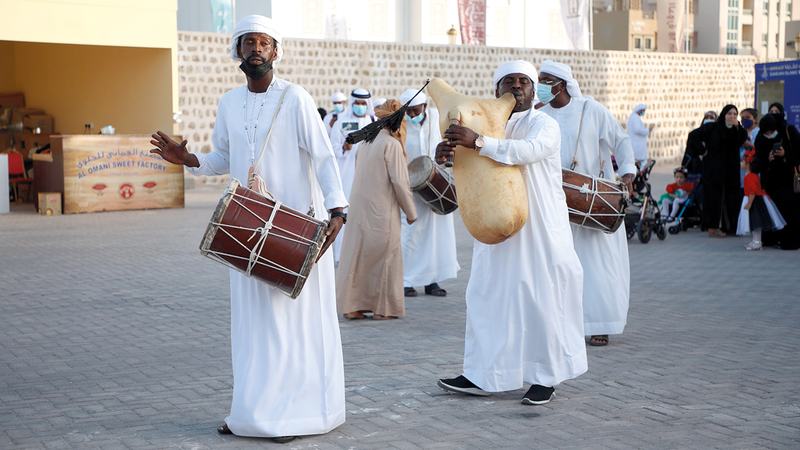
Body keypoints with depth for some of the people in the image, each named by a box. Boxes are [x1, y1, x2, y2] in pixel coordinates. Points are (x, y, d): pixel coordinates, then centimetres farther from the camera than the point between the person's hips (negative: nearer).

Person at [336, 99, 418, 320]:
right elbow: (399, 182, -12)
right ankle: (384, 307, 10)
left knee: (358, 254, 9)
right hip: (381, 210, -7)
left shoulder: (366, 141, 11)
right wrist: (411, 212, -2)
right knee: (385, 255, 4)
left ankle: (351, 305, 12)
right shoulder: (392, 144, -11)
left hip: (359, 207, 7)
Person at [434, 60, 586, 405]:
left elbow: (528, 150, -26)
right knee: (487, 296, 5)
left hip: (538, 229, -5)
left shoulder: (545, 125, -5)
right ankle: (482, 376, 12)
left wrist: (478, 142, -36)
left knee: (541, 298, -3)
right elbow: (462, 160, 7)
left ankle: (546, 378, 10)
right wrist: (444, 153, -18)